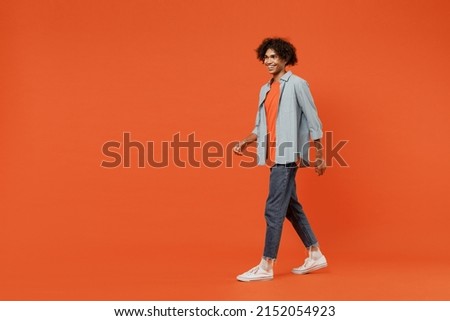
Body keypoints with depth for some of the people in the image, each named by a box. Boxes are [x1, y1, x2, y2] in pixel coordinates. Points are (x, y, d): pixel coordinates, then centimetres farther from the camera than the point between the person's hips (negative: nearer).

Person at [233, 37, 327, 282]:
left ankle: (266, 267, -4)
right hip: (274, 157, 8)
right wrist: (246, 141, 0)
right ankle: (315, 255, 25)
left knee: (274, 209, -9)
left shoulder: (297, 84, -5)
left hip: (288, 156, -8)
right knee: (291, 207, 14)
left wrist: (319, 156, -9)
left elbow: (313, 121, -6)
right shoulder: (265, 89, 16)